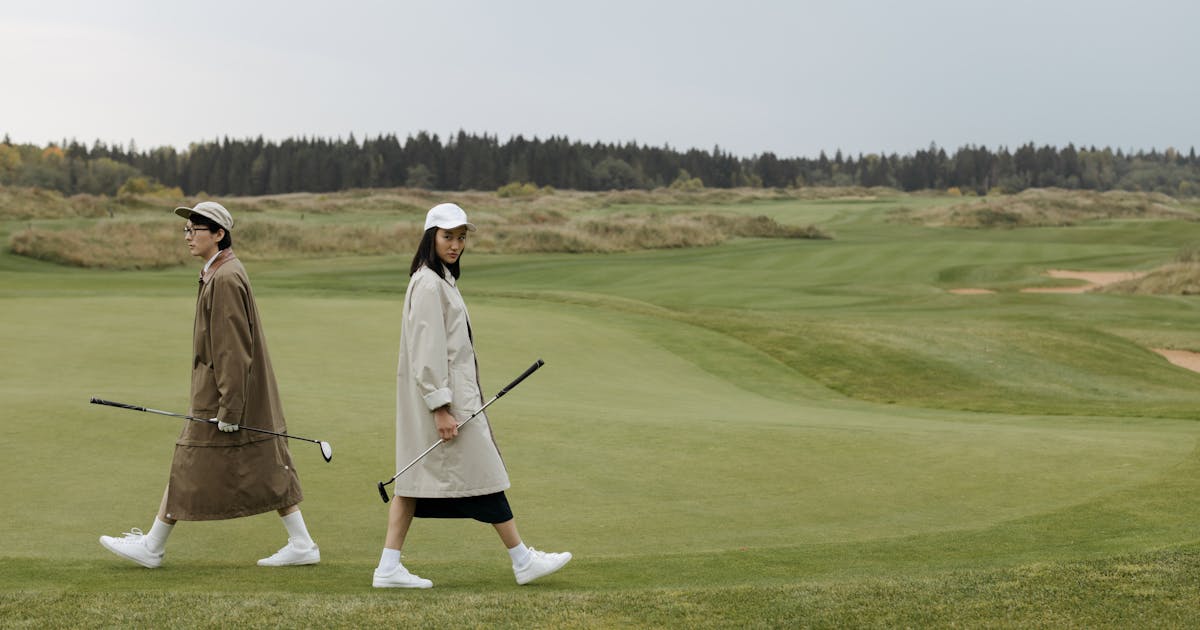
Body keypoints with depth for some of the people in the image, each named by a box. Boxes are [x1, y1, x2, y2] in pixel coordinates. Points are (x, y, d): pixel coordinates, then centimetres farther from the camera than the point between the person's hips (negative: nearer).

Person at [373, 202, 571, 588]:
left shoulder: (440, 279, 16)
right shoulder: (429, 284, -16)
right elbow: (428, 350, -20)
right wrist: (441, 408, -22)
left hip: (451, 392, 10)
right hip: (443, 396, -10)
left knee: (417, 477, 7)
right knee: (484, 474, -1)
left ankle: (388, 567, 5)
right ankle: (523, 560, 8)